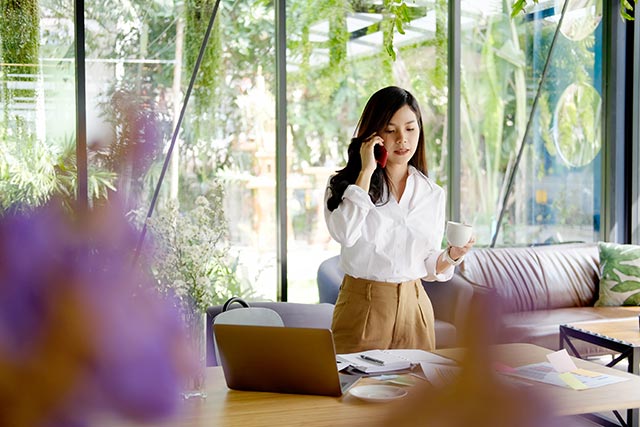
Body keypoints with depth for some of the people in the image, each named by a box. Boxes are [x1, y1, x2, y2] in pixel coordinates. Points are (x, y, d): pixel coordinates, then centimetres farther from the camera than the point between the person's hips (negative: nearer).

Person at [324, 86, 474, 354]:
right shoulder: (344, 184, -4)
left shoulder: (433, 194, 7)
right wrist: (366, 171, -16)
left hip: (414, 306, 3)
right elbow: (344, 233, -24)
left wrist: (452, 255, -11)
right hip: (363, 304, -3)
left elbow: (429, 266, 11)